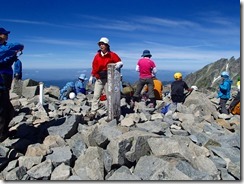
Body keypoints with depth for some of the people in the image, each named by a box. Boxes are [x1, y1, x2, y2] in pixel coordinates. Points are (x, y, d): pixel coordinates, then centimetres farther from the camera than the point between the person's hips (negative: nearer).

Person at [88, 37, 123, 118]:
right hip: (98, 79, 3)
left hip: (108, 79, -3)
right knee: (96, 96, 4)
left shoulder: (112, 55, -3)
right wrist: (91, 77, 13)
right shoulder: (97, 56, 8)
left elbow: (120, 62, -1)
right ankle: (93, 112, 10)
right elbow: (94, 67, 12)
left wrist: (118, 65, -24)